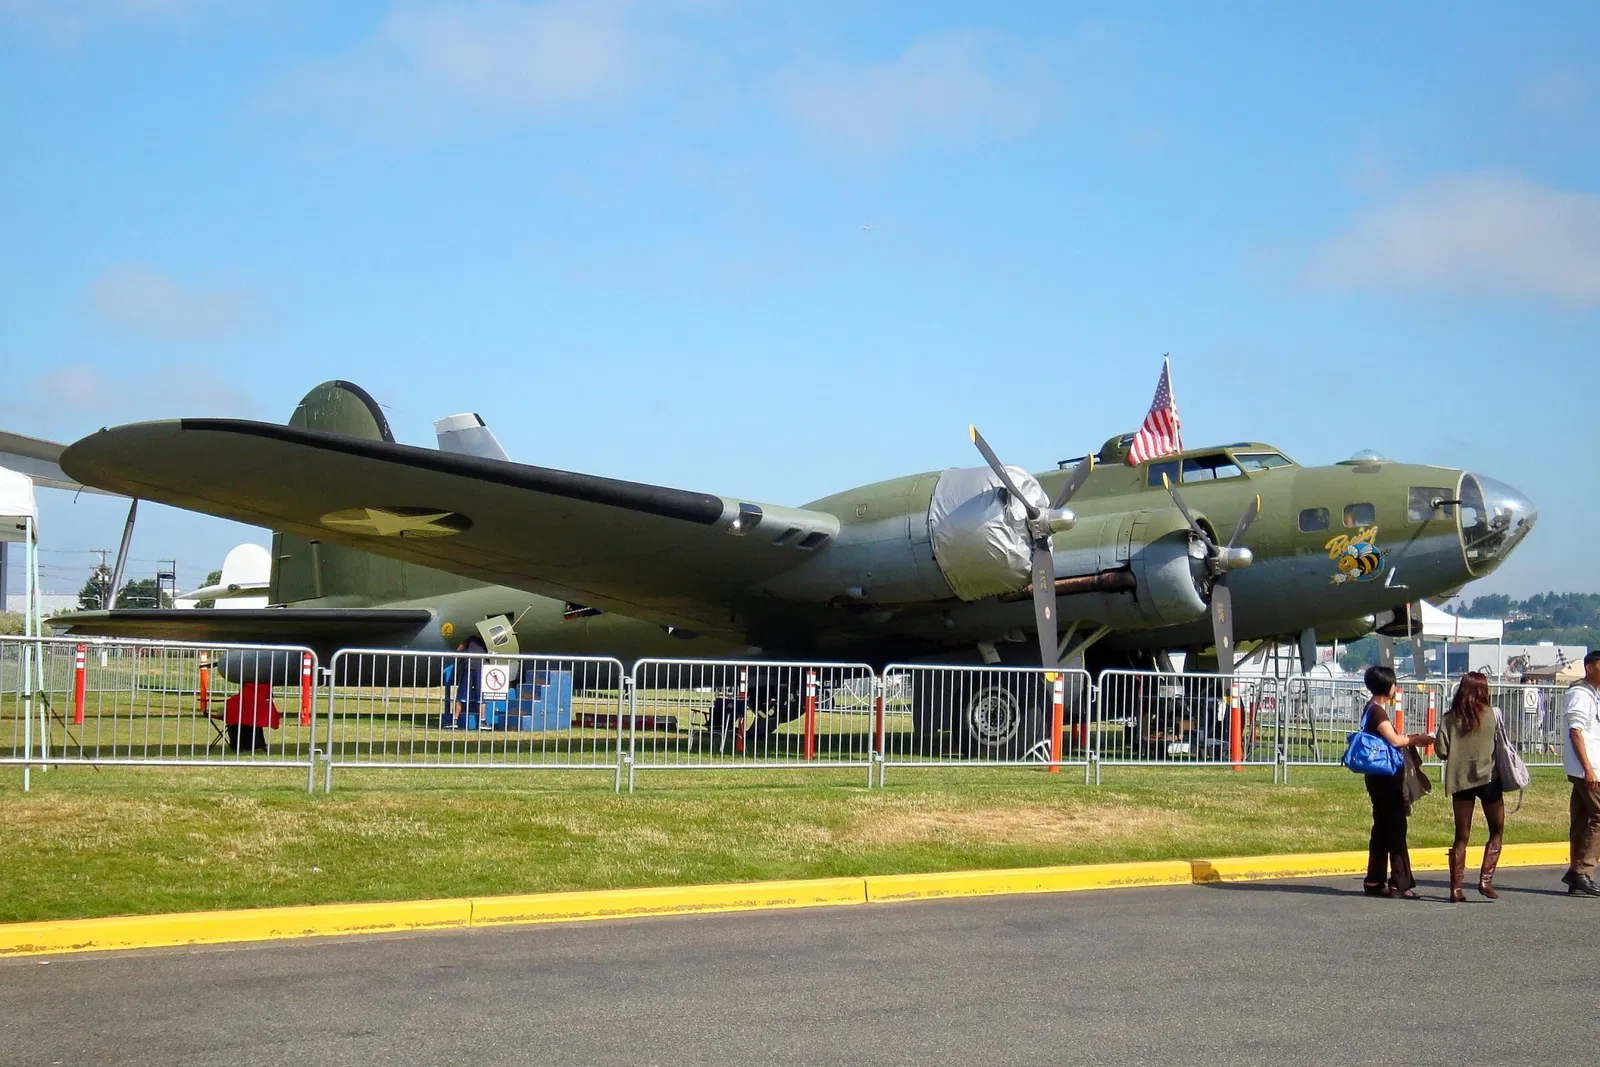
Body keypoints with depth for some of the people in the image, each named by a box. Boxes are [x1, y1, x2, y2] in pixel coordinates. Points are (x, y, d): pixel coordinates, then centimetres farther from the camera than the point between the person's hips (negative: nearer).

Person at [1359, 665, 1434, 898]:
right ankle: (1401, 883, -8)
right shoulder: (1377, 711, -15)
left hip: (1382, 777, 10)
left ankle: (1374, 882, 15)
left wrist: (1411, 739, 11)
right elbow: (1394, 740, -23)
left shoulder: (1374, 709, 17)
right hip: (1385, 778, -10)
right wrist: (1418, 739, -10)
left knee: (1383, 828, 12)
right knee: (1395, 828, -9)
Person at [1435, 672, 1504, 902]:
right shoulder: (1491, 714, -4)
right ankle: (1486, 879, 0)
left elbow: (1441, 750, -6)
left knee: (1461, 836, 8)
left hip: (1460, 779, 2)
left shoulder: (1450, 718, -1)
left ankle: (1456, 887, 3)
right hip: (1488, 777, -2)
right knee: (1497, 831, 12)